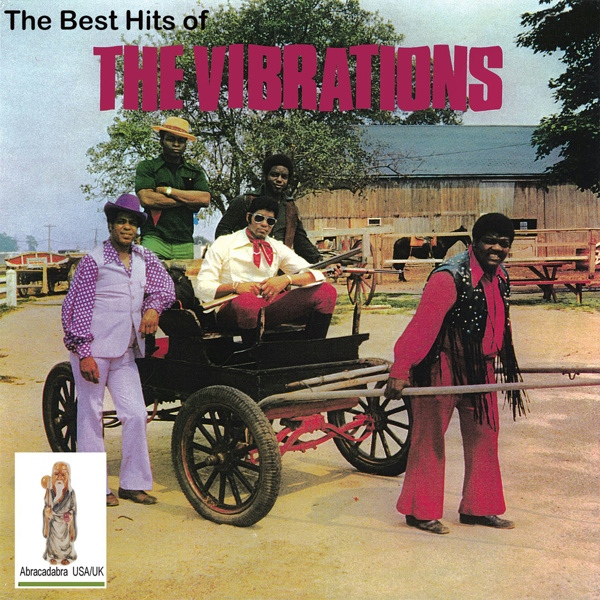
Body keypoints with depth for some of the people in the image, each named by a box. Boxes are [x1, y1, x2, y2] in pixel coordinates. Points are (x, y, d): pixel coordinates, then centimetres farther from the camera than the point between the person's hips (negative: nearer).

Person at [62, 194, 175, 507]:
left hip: (125, 351, 5)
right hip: (93, 350, -5)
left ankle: (132, 483, 15)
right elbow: (79, 307, -6)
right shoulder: (93, 260, -5)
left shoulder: (144, 258, 9)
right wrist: (84, 354, -12)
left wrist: (153, 307, -4)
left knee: (136, 414, 3)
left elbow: (164, 284, 19)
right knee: (90, 415, 3)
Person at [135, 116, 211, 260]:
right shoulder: (146, 167, 10)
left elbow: (205, 199, 0)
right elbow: (145, 199, -7)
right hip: (155, 239, -3)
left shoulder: (195, 172, 18)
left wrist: (168, 190, -3)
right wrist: (187, 200, -1)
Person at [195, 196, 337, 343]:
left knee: (326, 291, -14)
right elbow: (201, 287, 0)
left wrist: (286, 279, -13)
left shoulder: (277, 247, 18)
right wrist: (235, 286, -19)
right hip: (232, 307, -4)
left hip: (268, 306, 4)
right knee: (248, 300, -42)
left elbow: (316, 274, 8)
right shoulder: (224, 244, 9)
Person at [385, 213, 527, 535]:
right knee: (430, 437, 2)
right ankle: (420, 511, 15)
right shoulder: (449, 277, -21)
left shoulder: (499, 276, 7)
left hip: (479, 367, 8)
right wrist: (400, 370, -33)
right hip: (442, 366, -8)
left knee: (484, 434, 12)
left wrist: (501, 360, 32)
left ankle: (477, 508, 27)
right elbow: (422, 324, -27)